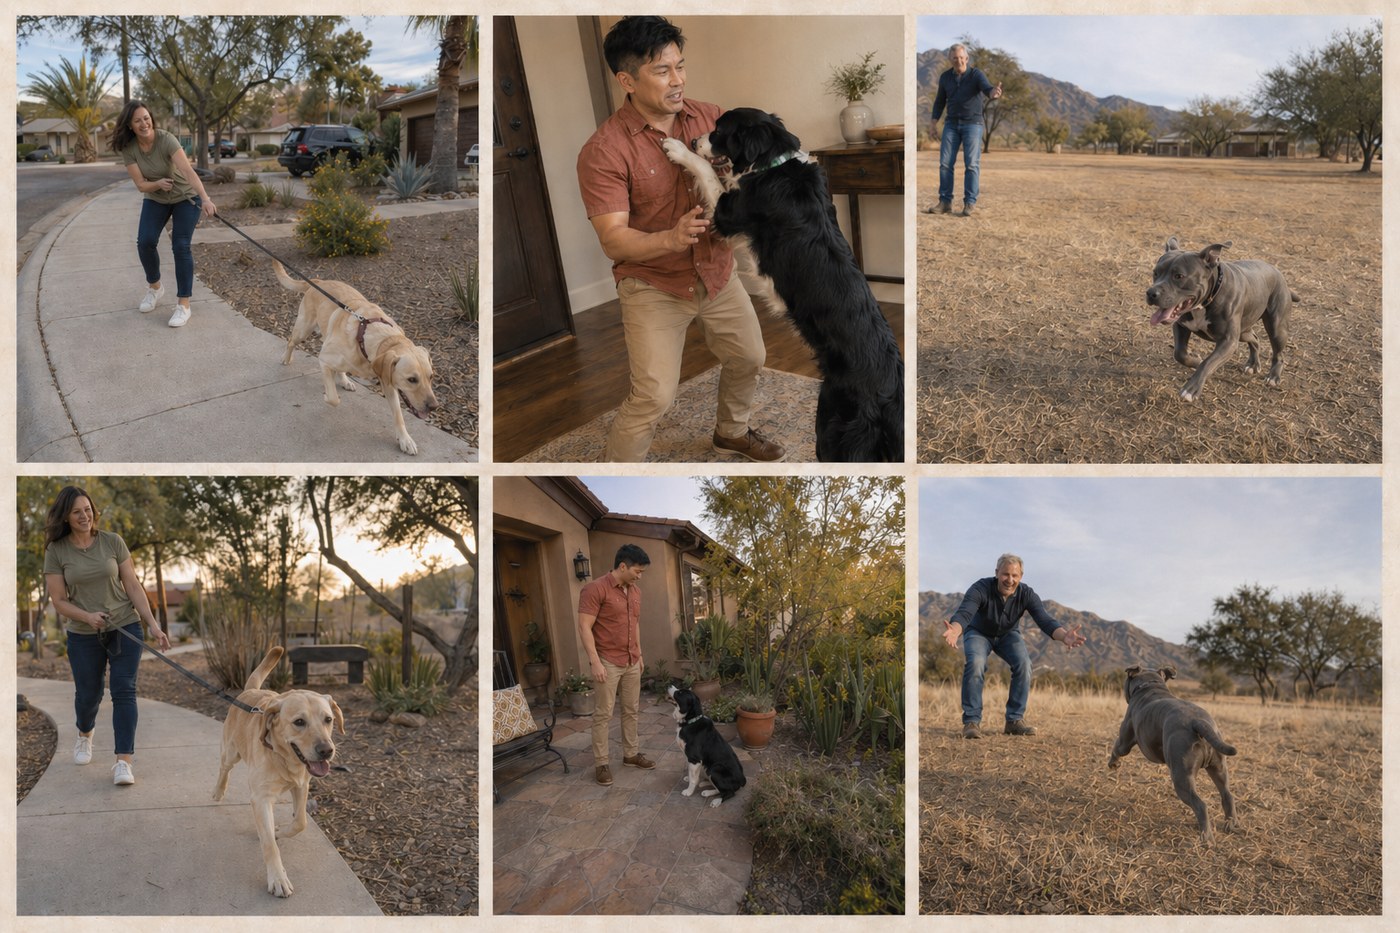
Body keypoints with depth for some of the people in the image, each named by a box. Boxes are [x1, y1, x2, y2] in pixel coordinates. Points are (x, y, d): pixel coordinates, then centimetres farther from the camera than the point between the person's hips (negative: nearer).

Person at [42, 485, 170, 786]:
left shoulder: (113, 542, -3)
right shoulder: (57, 551, -5)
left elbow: (133, 586, -1)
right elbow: (58, 600, -4)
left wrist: (153, 625, -8)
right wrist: (87, 616, -23)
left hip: (125, 628, 0)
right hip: (83, 636, 1)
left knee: (124, 691, -9)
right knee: (88, 694, 13)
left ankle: (123, 762, -9)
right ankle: (85, 736, 47)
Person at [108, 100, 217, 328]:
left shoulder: (166, 140, -28)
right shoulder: (128, 148, -16)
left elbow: (188, 170, -42)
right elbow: (141, 184, -16)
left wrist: (205, 198, -56)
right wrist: (158, 184, -38)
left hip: (185, 197, -3)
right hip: (155, 199, 4)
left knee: (181, 246, -15)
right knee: (145, 242, -12)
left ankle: (184, 305, -8)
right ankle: (155, 287, 15)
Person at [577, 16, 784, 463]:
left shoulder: (710, 117, -5)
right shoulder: (604, 151, -20)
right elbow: (613, 240, -23)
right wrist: (671, 238, -40)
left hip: (717, 272, 6)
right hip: (653, 286, -6)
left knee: (749, 358, 21)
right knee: (654, 396, -13)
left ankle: (731, 431, 49)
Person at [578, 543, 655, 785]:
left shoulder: (635, 591, 8)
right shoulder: (596, 589, -16)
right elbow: (585, 627, -18)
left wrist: (639, 654, 19)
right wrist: (595, 661, -21)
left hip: (632, 662, 7)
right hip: (608, 662, -7)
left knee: (631, 710, 14)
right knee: (604, 714, -1)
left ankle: (631, 754, 26)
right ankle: (601, 763, 6)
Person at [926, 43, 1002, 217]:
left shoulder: (976, 74, -9)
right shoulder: (945, 77, 3)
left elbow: (987, 89, -26)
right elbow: (940, 101, 12)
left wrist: (993, 93, -51)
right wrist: (934, 124, 4)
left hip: (972, 124, -3)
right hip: (952, 124, 3)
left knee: (971, 164, -9)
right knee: (945, 163, -4)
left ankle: (969, 204, -4)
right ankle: (945, 202, 1)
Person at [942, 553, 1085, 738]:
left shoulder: (1027, 595, -25)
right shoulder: (980, 589, -34)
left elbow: (1045, 620, -36)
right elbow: (964, 613, -50)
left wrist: (1063, 636, -59)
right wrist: (954, 631, -74)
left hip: (1008, 635, 3)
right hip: (978, 633, -2)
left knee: (1023, 663, -24)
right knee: (975, 664, -31)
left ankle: (1015, 720, -11)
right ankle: (971, 721, -21)